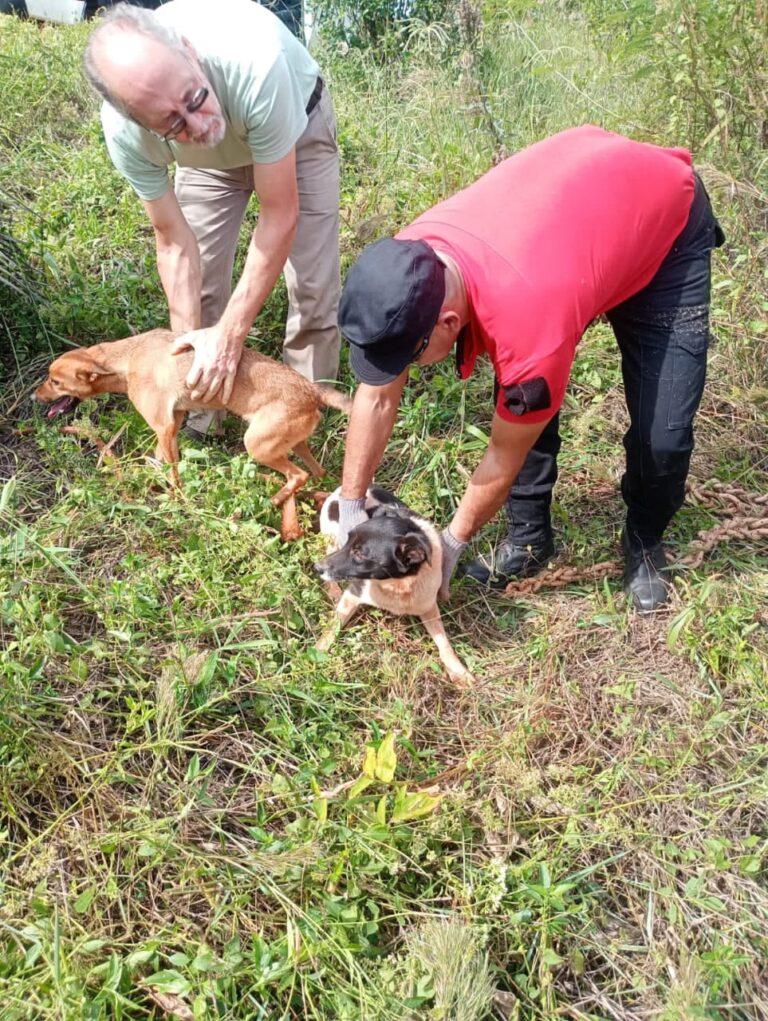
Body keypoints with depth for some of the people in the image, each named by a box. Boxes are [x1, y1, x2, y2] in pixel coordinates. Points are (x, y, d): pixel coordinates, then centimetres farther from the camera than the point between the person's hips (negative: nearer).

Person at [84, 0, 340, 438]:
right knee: (196, 284, -3)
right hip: (210, 157, 3)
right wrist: (188, 341, -25)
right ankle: (200, 425, 16)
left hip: (296, 124, -2)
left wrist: (231, 334, -34)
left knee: (314, 285, -11)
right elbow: (176, 242, -20)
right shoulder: (125, 134, -34)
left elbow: (279, 217, -36)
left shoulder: (252, 63, -45)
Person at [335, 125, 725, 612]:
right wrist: (350, 511, -10)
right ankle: (530, 539, 15)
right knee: (520, 403, -5)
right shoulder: (409, 260, -26)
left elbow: (506, 456, -25)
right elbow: (377, 398, -13)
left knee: (662, 431, -12)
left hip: (669, 218, -5)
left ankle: (645, 542, 17)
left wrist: (452, 543, -11)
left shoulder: (530, 321, -43)